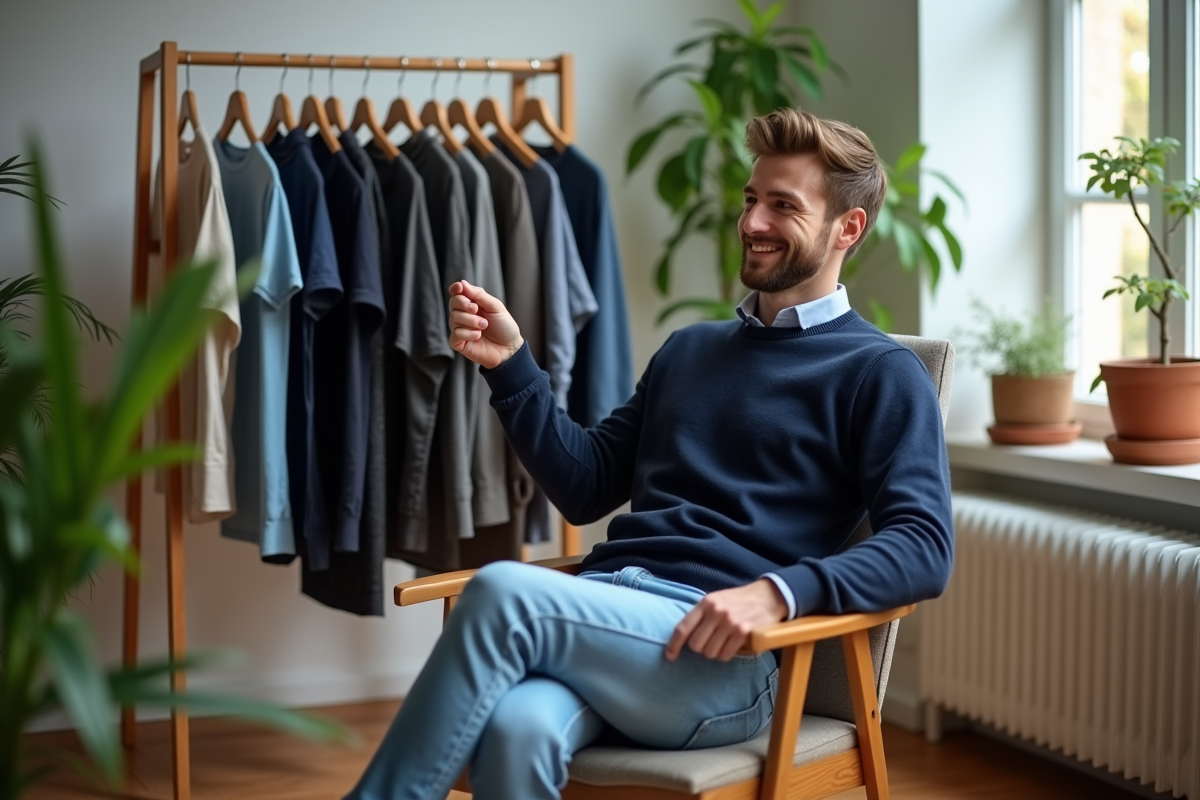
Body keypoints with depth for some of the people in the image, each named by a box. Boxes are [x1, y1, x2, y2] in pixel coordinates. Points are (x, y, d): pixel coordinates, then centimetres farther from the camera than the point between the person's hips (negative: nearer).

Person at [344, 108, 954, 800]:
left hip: (723, 656, -4)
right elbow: (587, 489, 25)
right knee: (517, 728, -33)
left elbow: (925, 548, -5)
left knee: (506, 590, -31)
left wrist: (780, 590, -22)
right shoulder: (690, 349, 27)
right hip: (604, 604, 5)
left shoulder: (880, 373, 8)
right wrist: (510, 364, 12)